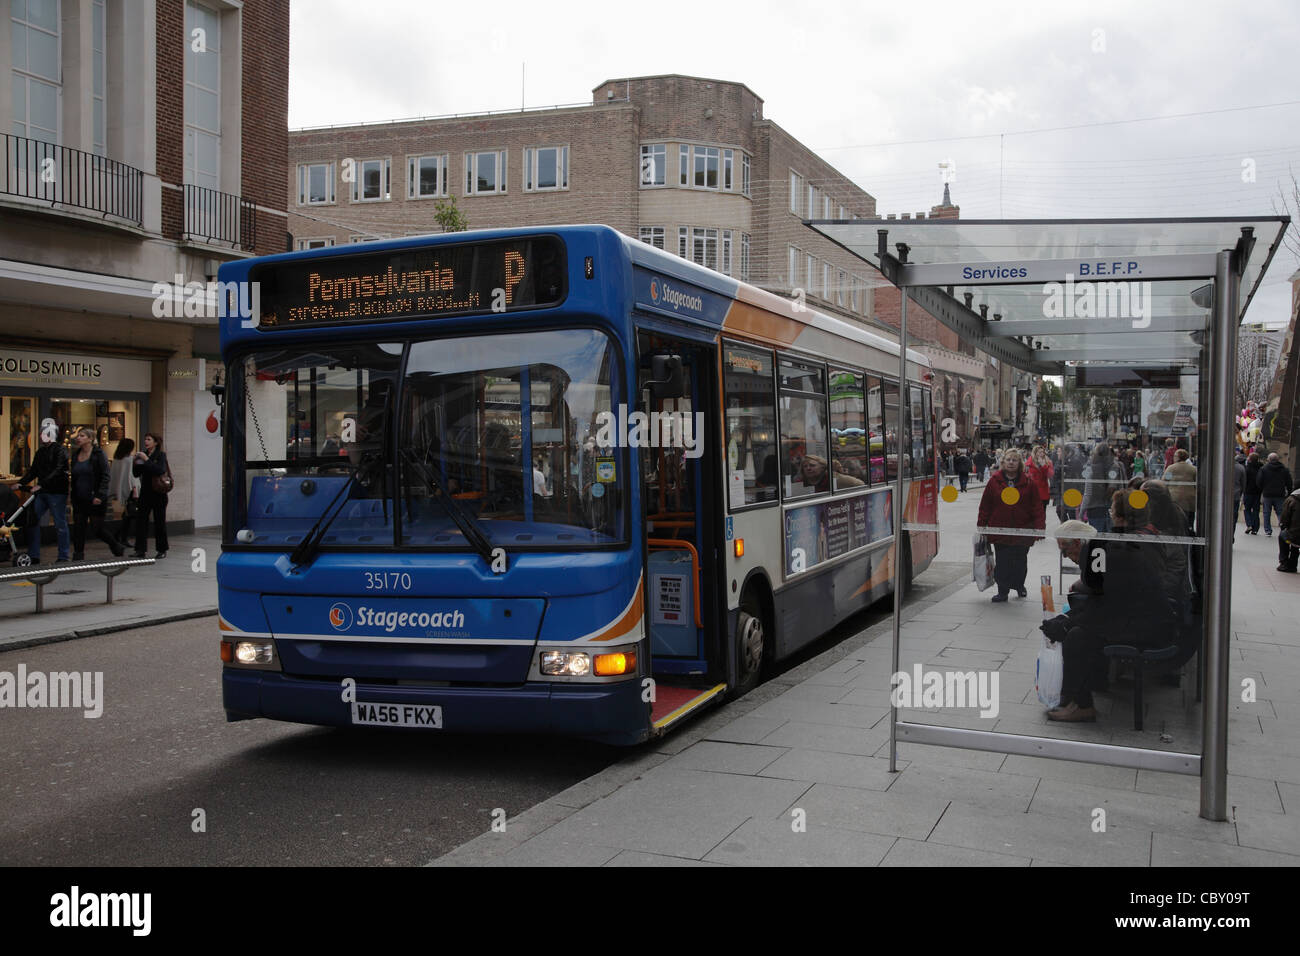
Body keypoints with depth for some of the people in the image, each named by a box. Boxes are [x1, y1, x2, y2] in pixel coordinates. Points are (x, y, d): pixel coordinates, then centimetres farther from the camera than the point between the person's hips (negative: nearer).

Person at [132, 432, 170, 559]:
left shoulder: (161, 455, -5)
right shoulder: (143, 454, 9)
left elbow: (160, 470, -22)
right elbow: (136, 474, 12)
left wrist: (147, 460, -22)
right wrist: (135, 463, -4)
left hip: (158, 494, -5)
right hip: (145, 492, 5)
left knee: (159, 521, 2)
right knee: (141, 520, -2)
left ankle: (162, 550, 12)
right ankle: (141, 550, 0)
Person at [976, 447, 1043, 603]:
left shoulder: (1028, 482, 0)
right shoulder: (994, 480, 1)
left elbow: (1037, 507, 0)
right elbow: (985, 505, 4)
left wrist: (1039, 527, -7)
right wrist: (981, 525, 2)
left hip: (1022, 530, 0)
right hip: (999, 529, 0)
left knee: (1020, 561, 12)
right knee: (1002, 562, 1)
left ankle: (1019, 585, 35)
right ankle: (1002, 591, 11)